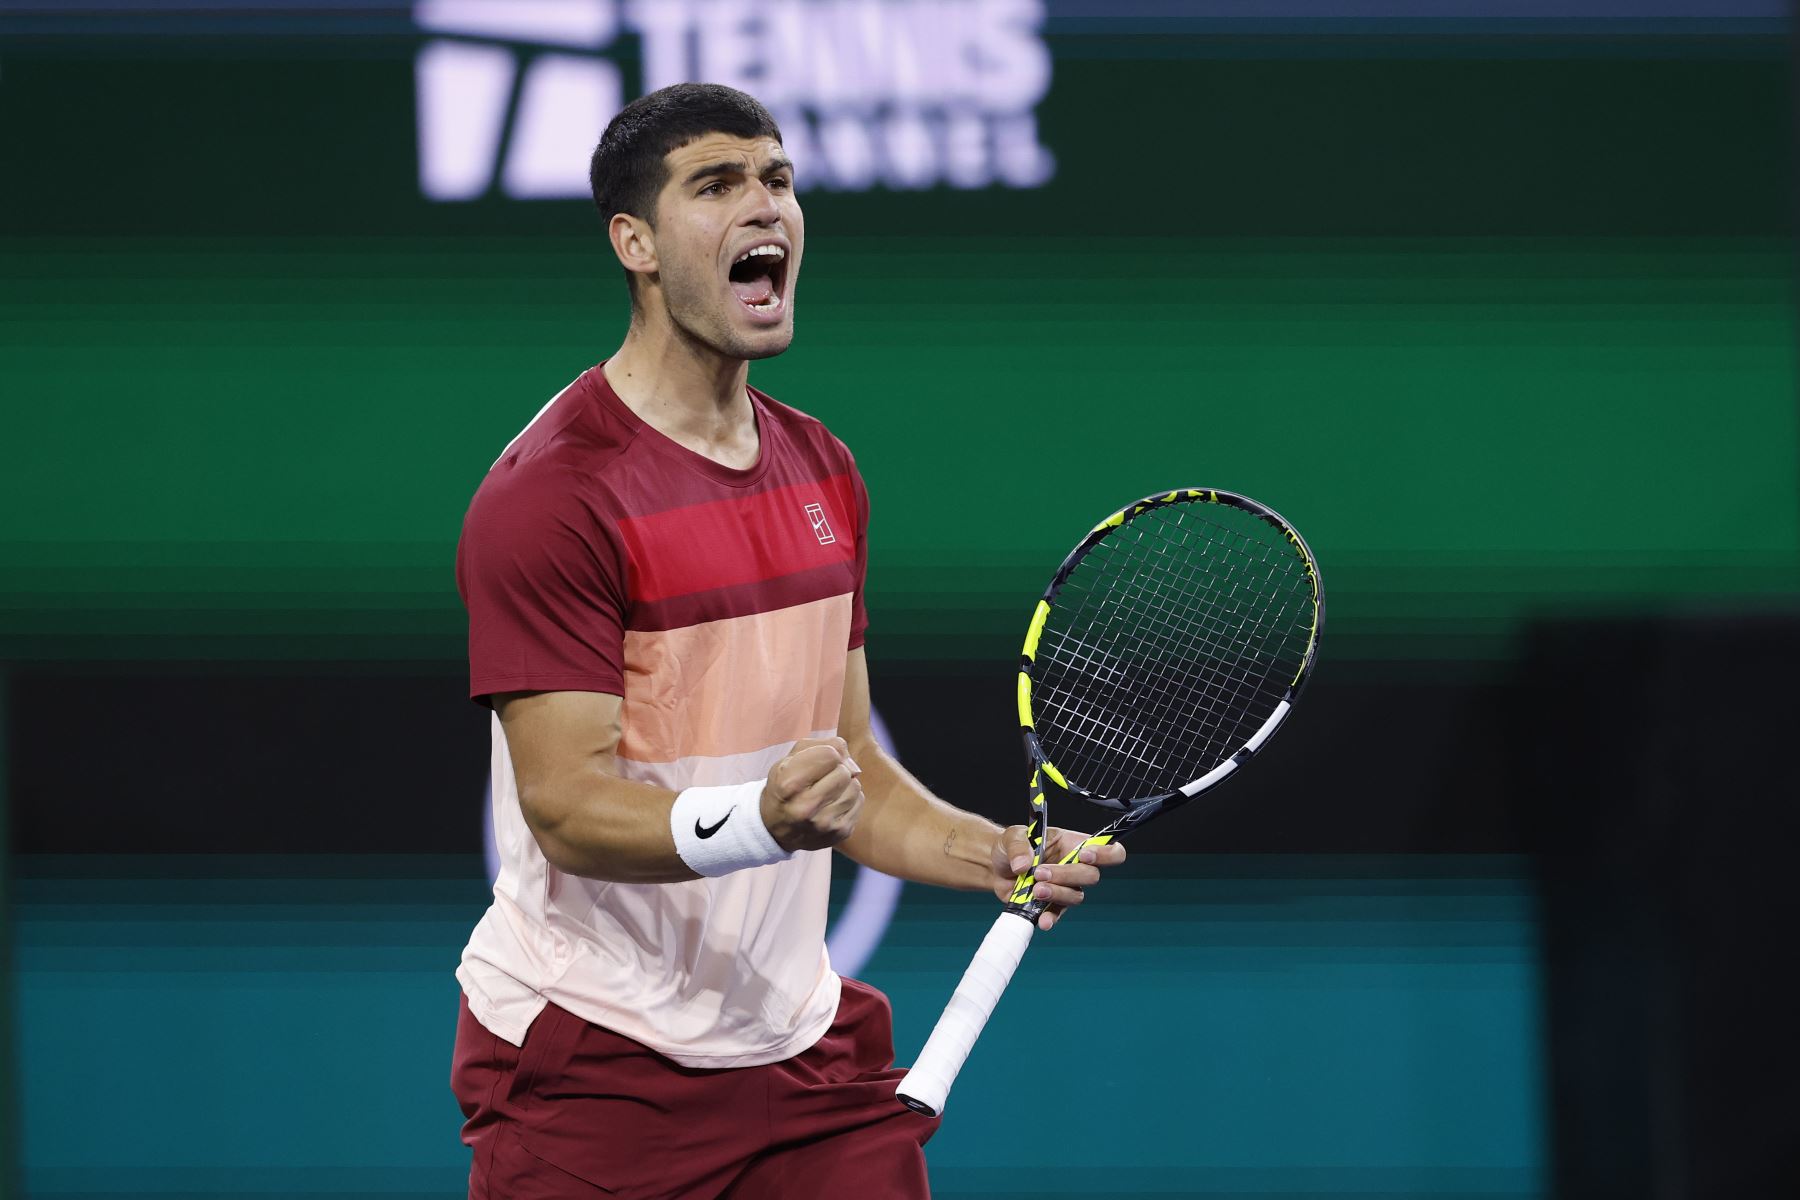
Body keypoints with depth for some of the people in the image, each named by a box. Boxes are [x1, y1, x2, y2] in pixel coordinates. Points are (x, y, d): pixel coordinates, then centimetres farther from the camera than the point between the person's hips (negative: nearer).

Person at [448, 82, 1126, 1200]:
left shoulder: (823, 472, 12)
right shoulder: (548, 495, -13)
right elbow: (567, 803, -19)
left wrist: (997, 855, 0)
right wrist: (760, 823, -35)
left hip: (802, 1044, 6)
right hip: (591, 1059, -6)